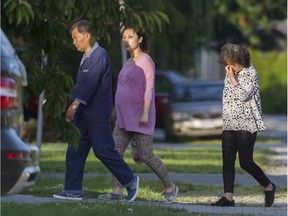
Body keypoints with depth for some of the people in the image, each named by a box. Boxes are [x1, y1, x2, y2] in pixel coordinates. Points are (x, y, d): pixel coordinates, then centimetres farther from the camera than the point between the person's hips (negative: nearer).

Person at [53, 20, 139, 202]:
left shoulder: (100, 55, -14)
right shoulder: (87, 57, 16)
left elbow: (91, 83, -22)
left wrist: (75, 105, -26)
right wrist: (74, 107, 16)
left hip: (97, 113, -9)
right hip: (83, 113, 9)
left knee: (103, 150, -6)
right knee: (75, 151, 4)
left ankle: (130, 181, 9)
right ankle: (73, 190, 6)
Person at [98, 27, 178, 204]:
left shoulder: (146, 61, -7)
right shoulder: (128, 63, 17)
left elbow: (149, 89, -13)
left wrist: (145, 113, -20)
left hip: (140, 118, -8)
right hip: (124, 119, 8)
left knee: (146, 156, -5)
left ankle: (170, 187, 11)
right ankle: (118, 191, -8)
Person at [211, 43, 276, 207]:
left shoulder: (251, 73, -8)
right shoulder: (230, 74, 12)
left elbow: (243, 95, -20)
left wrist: (232, 78, -17)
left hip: (246, 125, -7)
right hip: (229, 125, 7)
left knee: (246, 162, -7)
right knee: (228, 161, -4)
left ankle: (269, 187, 15)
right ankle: (228, 197, -6)